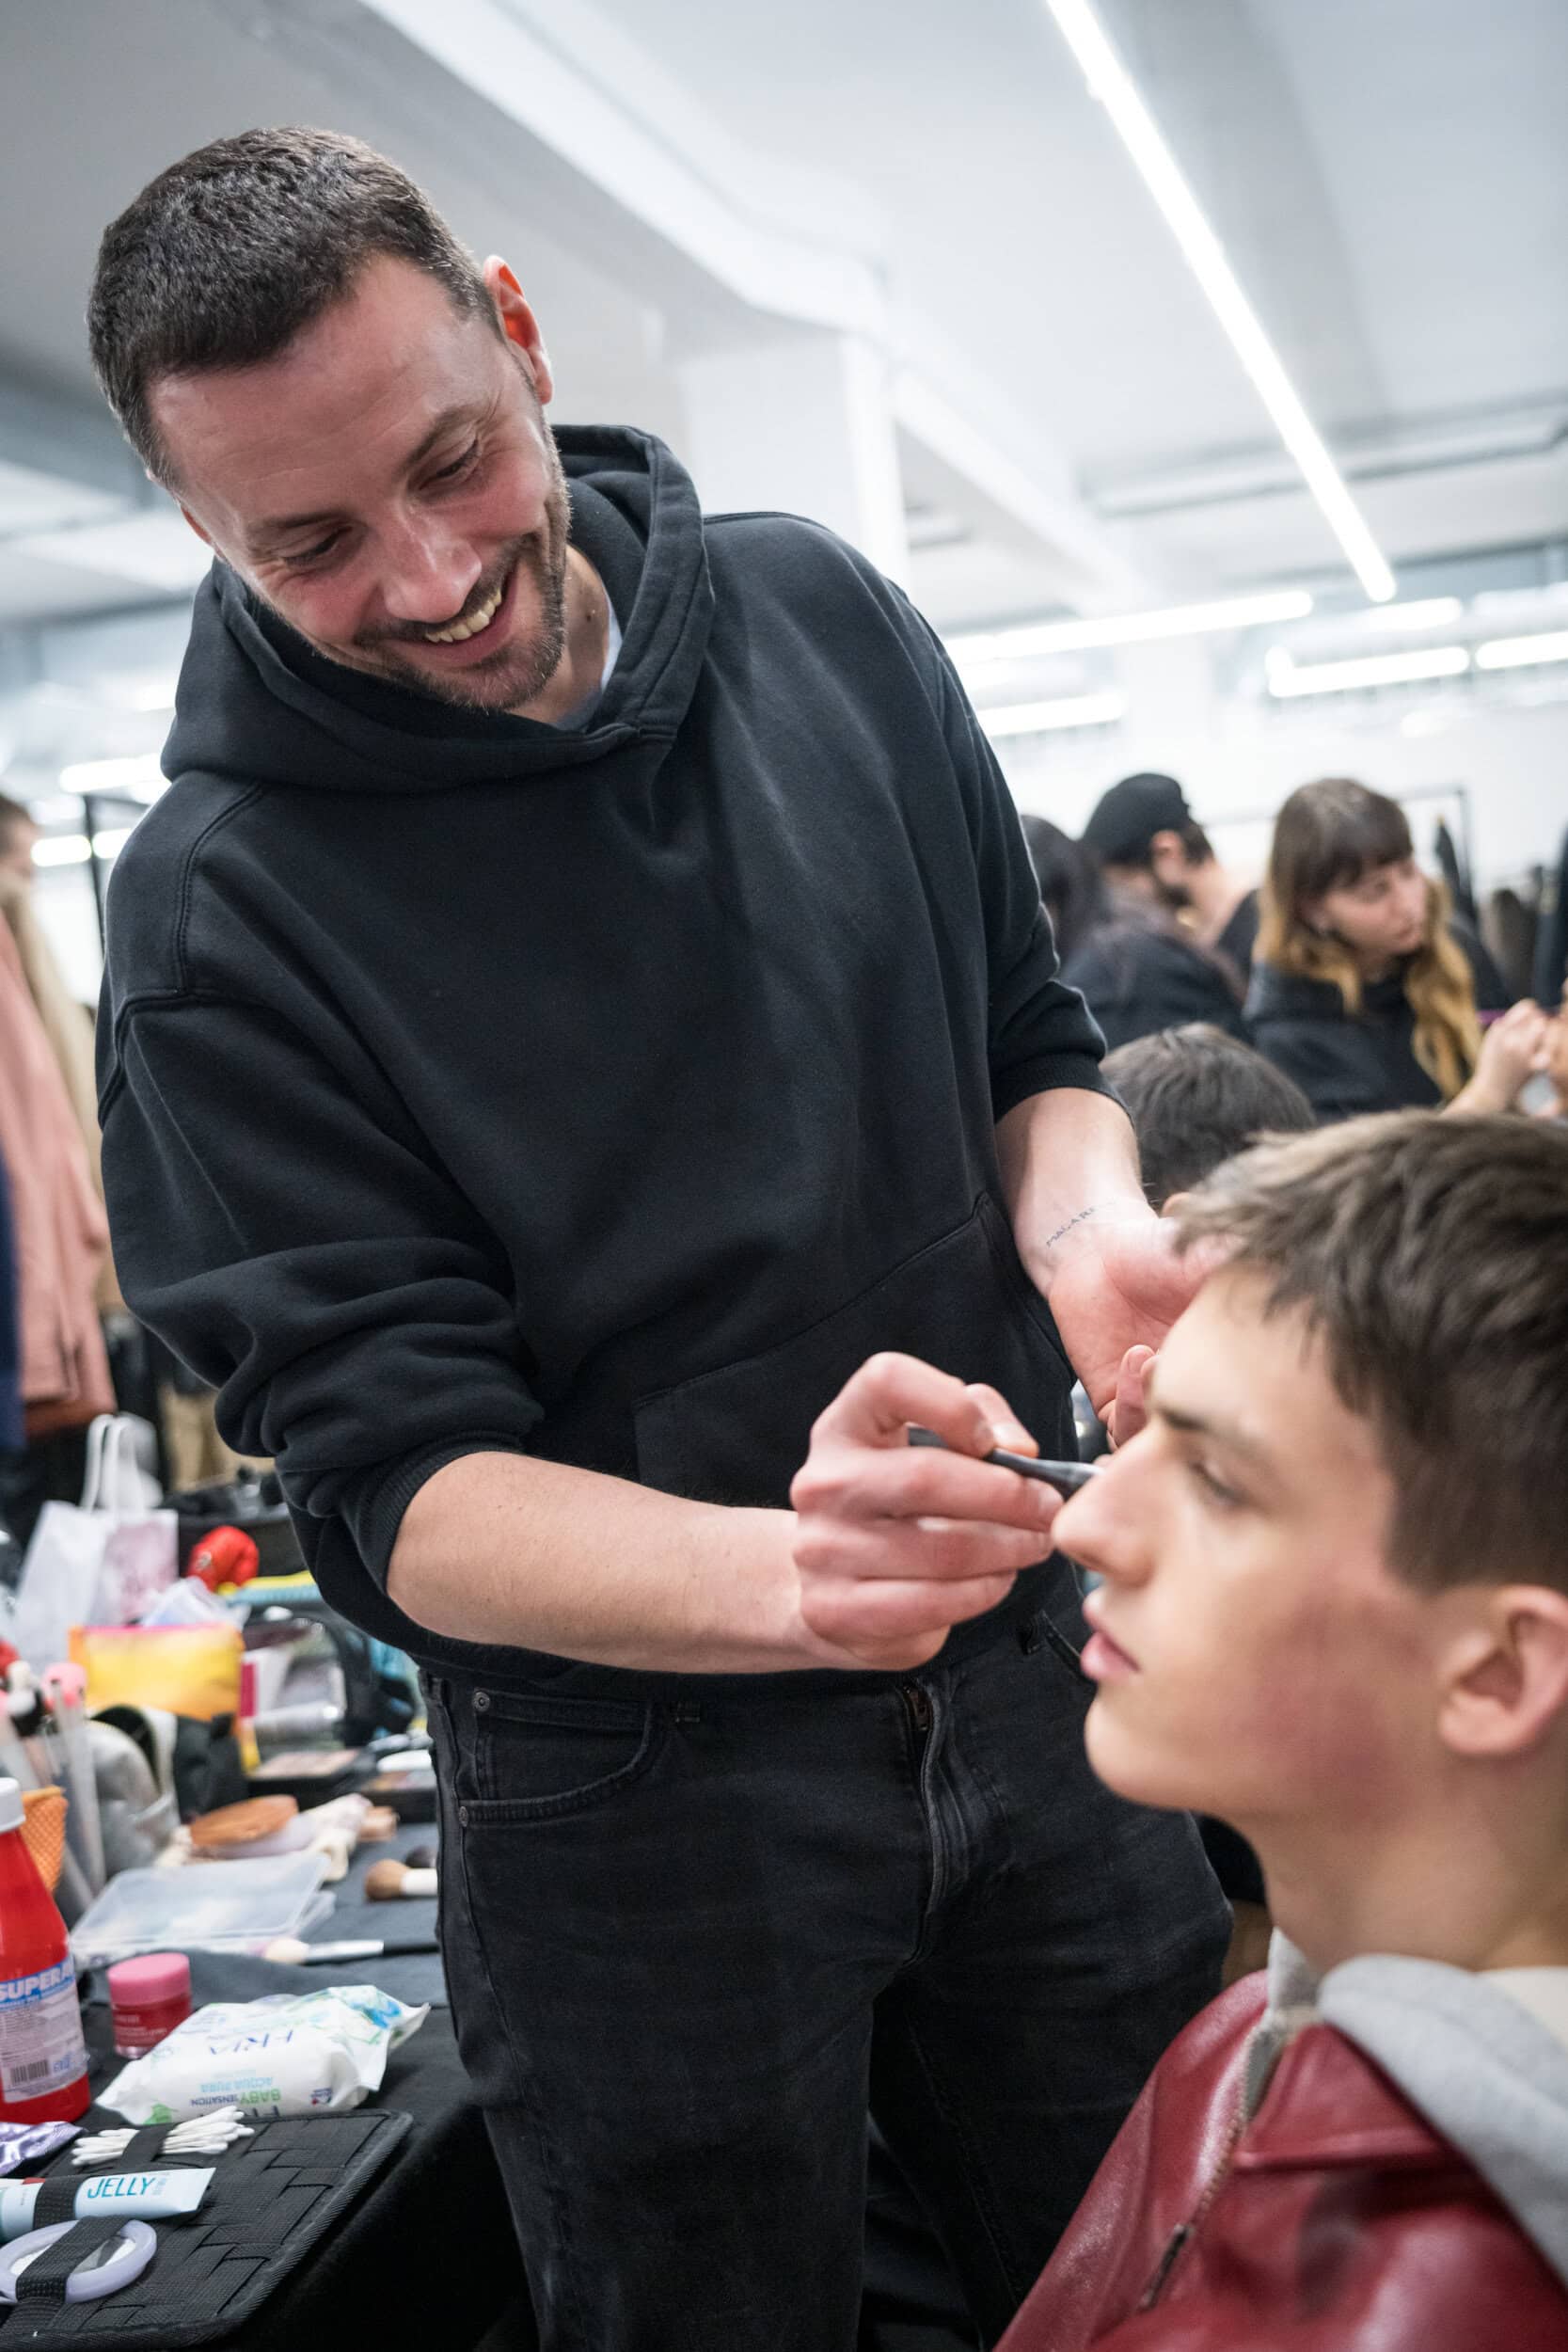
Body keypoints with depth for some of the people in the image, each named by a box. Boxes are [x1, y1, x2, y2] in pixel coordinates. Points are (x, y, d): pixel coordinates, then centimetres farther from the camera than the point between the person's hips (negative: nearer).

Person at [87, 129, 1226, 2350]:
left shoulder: (819, 614, -2)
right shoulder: (225, 912, -15)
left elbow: (1033, 1043, 7)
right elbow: (400, 1484, -17)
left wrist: (1084, 1218, -16)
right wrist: (782, 1578, -36)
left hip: (1020, 1676, 4)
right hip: (640, 1788, -3)